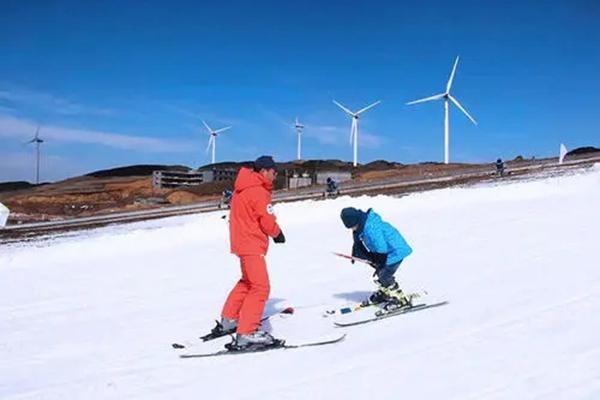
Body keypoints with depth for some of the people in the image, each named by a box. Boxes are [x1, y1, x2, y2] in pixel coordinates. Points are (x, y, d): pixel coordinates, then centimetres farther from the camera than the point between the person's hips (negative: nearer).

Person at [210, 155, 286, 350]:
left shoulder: (243, 188, 13)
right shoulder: (259, 191, -16)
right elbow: (267, 221, -17)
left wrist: (273, 231, 5)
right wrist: (278, 233, 3)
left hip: (243, 241, 10)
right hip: (252, 244, -10)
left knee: (248, 281, 25)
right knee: (260, 287, -12)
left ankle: (228, 320, 33)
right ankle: (246, 334, -17)